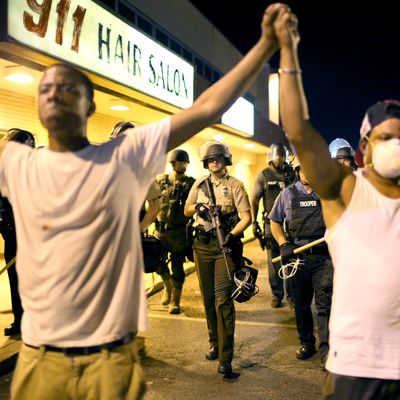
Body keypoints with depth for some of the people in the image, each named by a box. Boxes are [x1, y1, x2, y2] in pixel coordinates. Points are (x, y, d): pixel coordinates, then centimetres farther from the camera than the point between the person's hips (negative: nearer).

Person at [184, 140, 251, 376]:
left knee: (223, 299, -11)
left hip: (225, 246, -4)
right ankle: (214, 343, 30)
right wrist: (197, 207, -6)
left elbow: (246, 217, -8)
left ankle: (225, 358, -9)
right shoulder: (199, 184, 10)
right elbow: (186, 210, 17)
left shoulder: (235, 185, -2)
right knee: (208, 298, 12)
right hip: (202, 245, 5)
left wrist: (232, 234, -24)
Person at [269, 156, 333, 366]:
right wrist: (283, 244, -2)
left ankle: (326, 350, -3)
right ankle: (306, 343, 30)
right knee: (301, 304, 13)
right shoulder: (288, 194, 7)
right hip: (297, 256, 2)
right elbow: (274, 221, 12)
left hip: (324, 256, -2)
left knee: (325, 303, -8)